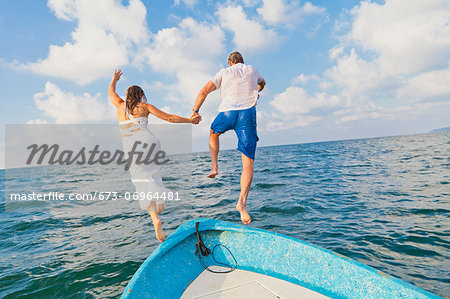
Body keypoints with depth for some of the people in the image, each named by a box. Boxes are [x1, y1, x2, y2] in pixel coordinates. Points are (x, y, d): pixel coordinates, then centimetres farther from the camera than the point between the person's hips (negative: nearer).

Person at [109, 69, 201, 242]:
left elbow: (111, 92, 40)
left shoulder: (120, 105, 18)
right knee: (152, 172, 27)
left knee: (143, 182, -1)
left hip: (131, 148, 0)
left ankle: (155, 219, -15)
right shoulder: (145, 106, 12)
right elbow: (169, 118, 8)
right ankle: (160, 202, 20)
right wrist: (190, 120, 18)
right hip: (149, 142, 0)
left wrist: (114, 79, 59)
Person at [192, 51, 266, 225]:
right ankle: (242, 201, -14)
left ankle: (214, 166, 23)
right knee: (248, 162, -1)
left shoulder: (224, 73, 17)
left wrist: (195, 111, 11)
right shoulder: (251, 70, 24)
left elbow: (204, 92, 7)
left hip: (227, 112, 0)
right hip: (248, 113, 1)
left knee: (214, 132, 35)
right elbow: (262, 83, 47)